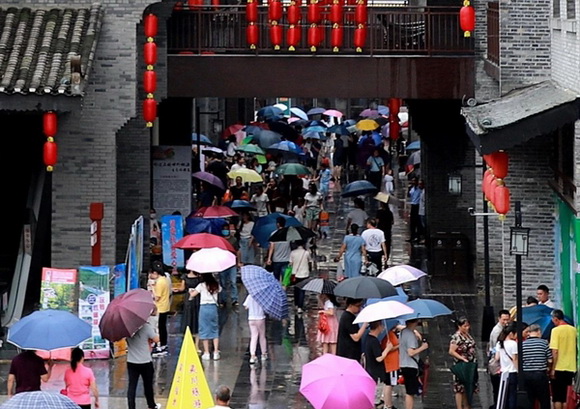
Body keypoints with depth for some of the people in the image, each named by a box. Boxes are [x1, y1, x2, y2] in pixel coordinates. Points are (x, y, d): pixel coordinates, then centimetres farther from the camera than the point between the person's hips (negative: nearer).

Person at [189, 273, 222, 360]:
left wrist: (190, 291, 21)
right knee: (215, 330, 10)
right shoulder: (216, 285, 6)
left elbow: (192, 294, -2)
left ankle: (206, 353, 2)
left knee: (204, 330, 4)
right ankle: (216, 352, 3)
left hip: (204, 307, -3)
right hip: (213, 307, 3)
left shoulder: (201, 285, -4)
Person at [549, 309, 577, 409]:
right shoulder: (573, 330, 7)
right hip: (571, 368, 5)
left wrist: (552, 369, -13)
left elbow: (555, 351, -16)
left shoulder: (556, 330, -11)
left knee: (557, 398, -1)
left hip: (559, 368, -5)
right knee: (565, 397, 11)